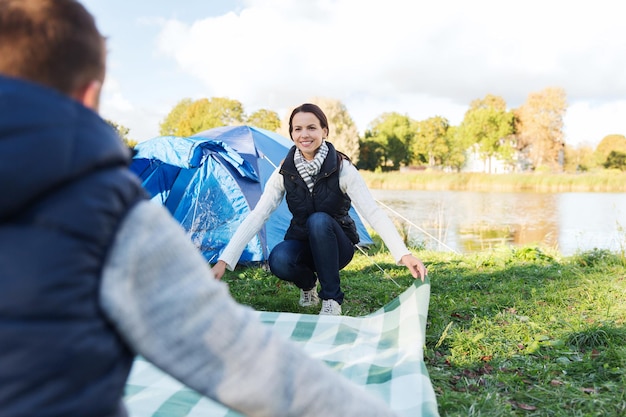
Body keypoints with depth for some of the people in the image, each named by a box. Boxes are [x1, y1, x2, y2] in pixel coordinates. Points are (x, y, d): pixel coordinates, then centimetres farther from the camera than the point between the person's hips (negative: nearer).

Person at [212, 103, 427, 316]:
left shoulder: (343, 169, -19)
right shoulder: (285, 172, -12)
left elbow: (373, 213, -25)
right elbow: (257, 216, -17)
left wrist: (404, 254, -38)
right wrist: (224, 261, -26)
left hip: (336, 246, -1)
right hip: (301, 244, 2)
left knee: (319, 220, -34)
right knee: (278, 261, -32)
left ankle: (332, 299, -18)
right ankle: (308, 283, 4)